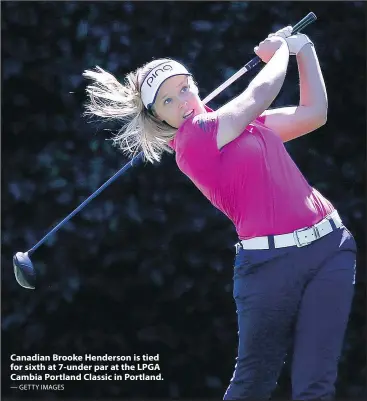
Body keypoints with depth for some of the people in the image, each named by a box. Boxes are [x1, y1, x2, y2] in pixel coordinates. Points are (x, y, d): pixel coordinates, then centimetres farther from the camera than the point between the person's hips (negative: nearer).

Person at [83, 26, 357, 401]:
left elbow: (314, 113, 23)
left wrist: (304, 48, 16)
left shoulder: (239, 122, 17)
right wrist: (283, 48, 14)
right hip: (270, 262, -6)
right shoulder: (193, 138, -7)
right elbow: (262, 92, -5)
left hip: (330, 245, 6)